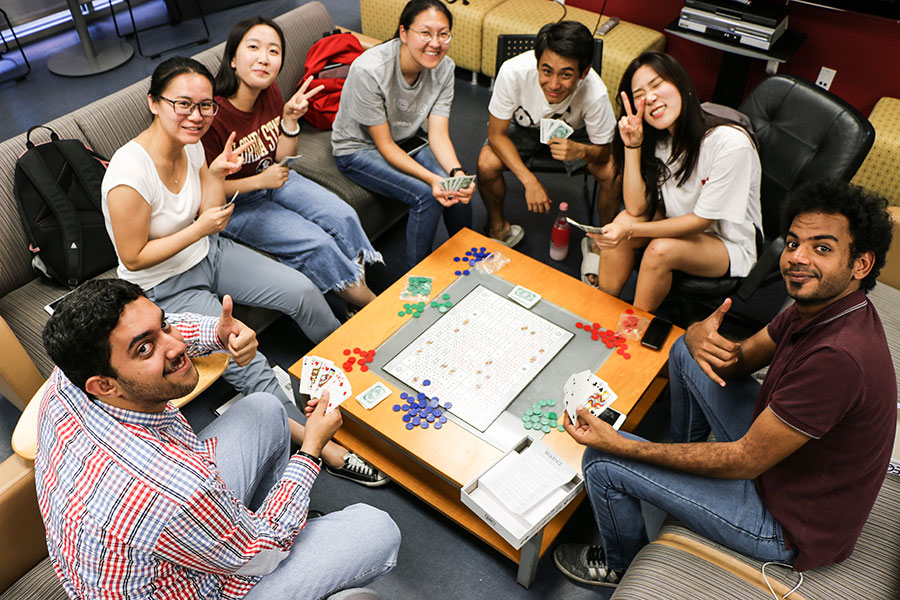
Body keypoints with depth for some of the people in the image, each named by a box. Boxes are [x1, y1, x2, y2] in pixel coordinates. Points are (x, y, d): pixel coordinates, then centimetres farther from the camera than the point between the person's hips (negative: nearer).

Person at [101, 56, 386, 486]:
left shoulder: (191, 145, -6)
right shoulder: (130, 175, -29)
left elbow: (211, 221, 0)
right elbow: (134, 258, -20)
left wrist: (217, 174, -16)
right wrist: (199, 229, -22)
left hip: (207, 255, 7)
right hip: (164, 288, -7)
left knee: (302, 291, -3)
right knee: (245, 361, -21)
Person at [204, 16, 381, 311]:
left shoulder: (270, 92, -8)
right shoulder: (213, 115, -28)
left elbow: (283, 159, 0)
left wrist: (290, 119, -16)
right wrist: (259, 181, -25)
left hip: (271, 178, 7)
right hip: (234, 203, -7)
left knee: (343, 217, -10)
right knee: (314, 242, -19)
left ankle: (358, 284, 7)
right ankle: (371, 304, -1)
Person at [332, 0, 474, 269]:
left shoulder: (443, 68, -15)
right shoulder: (369, 70, -31)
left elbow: (438, 134, -17)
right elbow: (384, 145, -26)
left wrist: (457, 173, -37)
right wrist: (431, 178, -39)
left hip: (406, 140, 5)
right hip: (359, 148, -5)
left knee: (459, 187, -19)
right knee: (426, 195, -26)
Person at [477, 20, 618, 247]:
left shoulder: (595, 93, -34)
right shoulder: (513, 73, -36)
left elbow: (604, 151, -19)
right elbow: (496, 134, -24)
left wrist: (581, 150, -44)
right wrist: (530, 181, -33)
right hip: (523, 127, 0)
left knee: (614, 174, -23)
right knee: (487, 164, -27)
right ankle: (498, 227, 4)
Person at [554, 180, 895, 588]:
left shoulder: (839, 356, -36)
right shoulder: (820, 303, -7)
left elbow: (745, 462, -30)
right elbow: (742, 359, 2)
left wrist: (620, 445, -28)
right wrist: (701, 336, -24)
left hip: (790, 525, -9)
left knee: (603, 461, -11)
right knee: (684, 352, 12)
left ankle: (622, 565, 21)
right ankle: (688, 456, 34)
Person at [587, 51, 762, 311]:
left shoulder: (730, 143, -28)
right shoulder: (657, 140, -7)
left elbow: (702, 220, -23)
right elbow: (636, 208, -14)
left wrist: (630, 230, -28)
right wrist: (632, 145, -22)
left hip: (730, 244, -5)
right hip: (683, 225, 6)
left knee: (661, 250, -31)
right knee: (623, 219, -20)